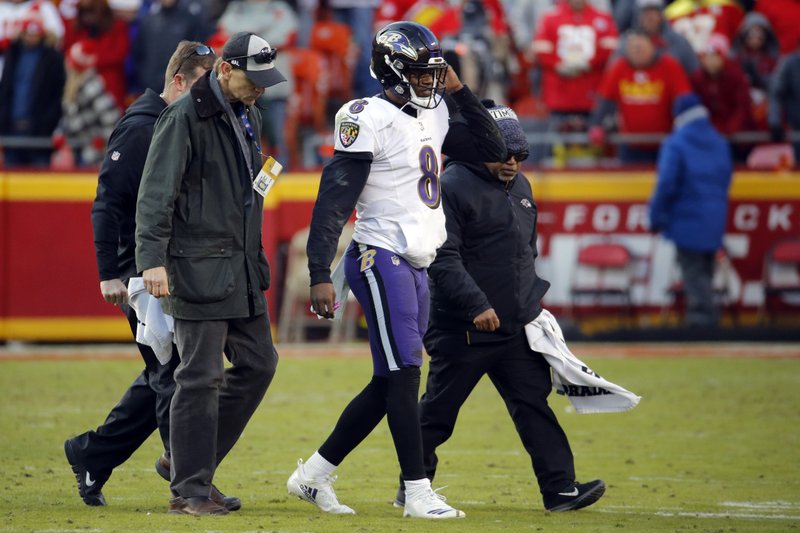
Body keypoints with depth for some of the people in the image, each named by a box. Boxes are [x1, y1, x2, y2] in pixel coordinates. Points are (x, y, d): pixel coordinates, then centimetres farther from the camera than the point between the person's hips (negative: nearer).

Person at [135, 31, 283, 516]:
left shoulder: (248, 117, 15)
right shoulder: (185, 119, -11)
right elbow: (156, 194, -16)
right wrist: (153, 259, -26)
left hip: (242, 268, 9)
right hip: (198, 269, -9)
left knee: (259, 364, 9)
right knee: (201, 377, -8)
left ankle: (197, 462, 19)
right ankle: (189, 490, -3)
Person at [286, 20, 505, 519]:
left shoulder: (435, 116, 12)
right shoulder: (370, 120, -12)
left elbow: (492, 149, 18)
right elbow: (333, 202, -15)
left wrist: (459, 91, 7)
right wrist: (321, 276, -21)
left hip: (416, 267, 9)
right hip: (381, 259, -9)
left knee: (388, 385, 10)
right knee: (404, 377, -9)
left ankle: (313, 476, 18)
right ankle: (418, 493, -7)